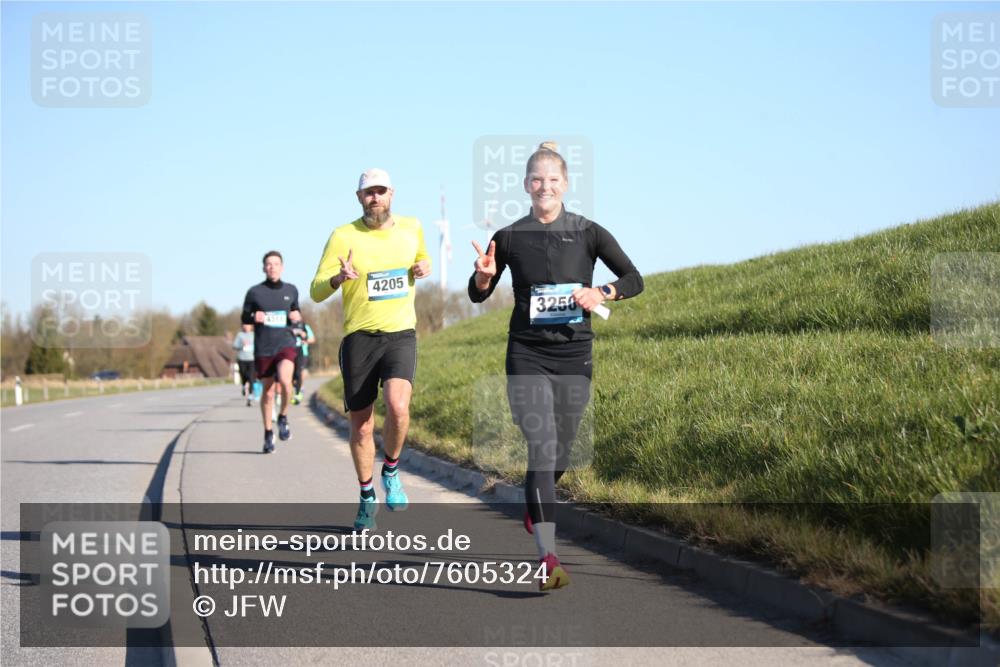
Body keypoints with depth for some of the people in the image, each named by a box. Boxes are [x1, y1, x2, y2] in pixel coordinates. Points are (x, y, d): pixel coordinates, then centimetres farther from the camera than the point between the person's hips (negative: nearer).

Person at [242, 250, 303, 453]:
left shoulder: (291, 290, 8)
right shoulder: (254, 292, 2)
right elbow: (244, 318, 9)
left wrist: (297, 317, -2)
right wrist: (254, 317, -14)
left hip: (286, 344, 0)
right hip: (263, 348, 0)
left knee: (285, 380, -26)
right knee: (268, 391, 4)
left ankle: (283, 417, 0)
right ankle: (268, 433, 21)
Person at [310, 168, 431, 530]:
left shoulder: (411, 227, 7)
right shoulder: (343, 236, -4)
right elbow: (316, 292, -5)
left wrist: (424, 268, 4)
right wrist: (339, 278, -26)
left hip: (401, 335, 1)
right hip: (359, 338, -1)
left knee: (398, 407, -24)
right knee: (361, 426, 5)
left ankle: (391, 471, 4)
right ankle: (367, 497, 27)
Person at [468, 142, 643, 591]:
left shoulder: (588, 233, 1)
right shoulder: (509, 237, 1)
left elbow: (634, 279, 3)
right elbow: (479, 296, 10)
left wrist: (602, 293, -16)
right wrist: (483, 275, -12)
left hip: (574, 355, 2)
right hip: (527, 355, -2)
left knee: (560, 451, 12)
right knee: (541, 448, -15)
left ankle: (534, 505, 47)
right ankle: (548, 559, -20)